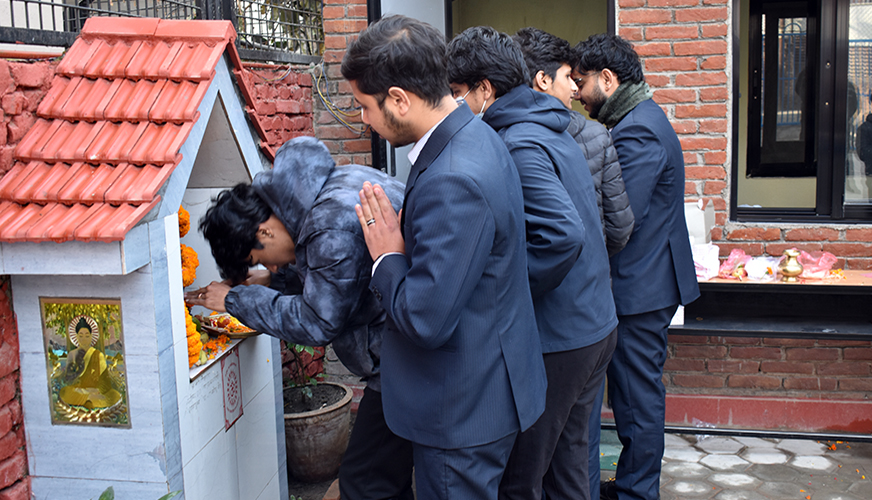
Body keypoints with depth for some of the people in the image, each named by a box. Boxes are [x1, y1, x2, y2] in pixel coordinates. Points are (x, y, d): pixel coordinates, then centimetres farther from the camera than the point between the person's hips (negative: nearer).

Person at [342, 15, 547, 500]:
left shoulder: (454, 182, -30)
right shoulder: (478, 138, 3)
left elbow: (425, 321, -28)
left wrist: (388, 256, -15)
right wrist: (402, 238, 4)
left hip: (465, 411, -10)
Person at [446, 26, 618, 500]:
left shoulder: (518, 145, -18)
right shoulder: (552, 132, 12)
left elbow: (562, 235, -30)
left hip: (556, 341, -10)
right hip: (596, 326, 10)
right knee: (567, 459, 22)